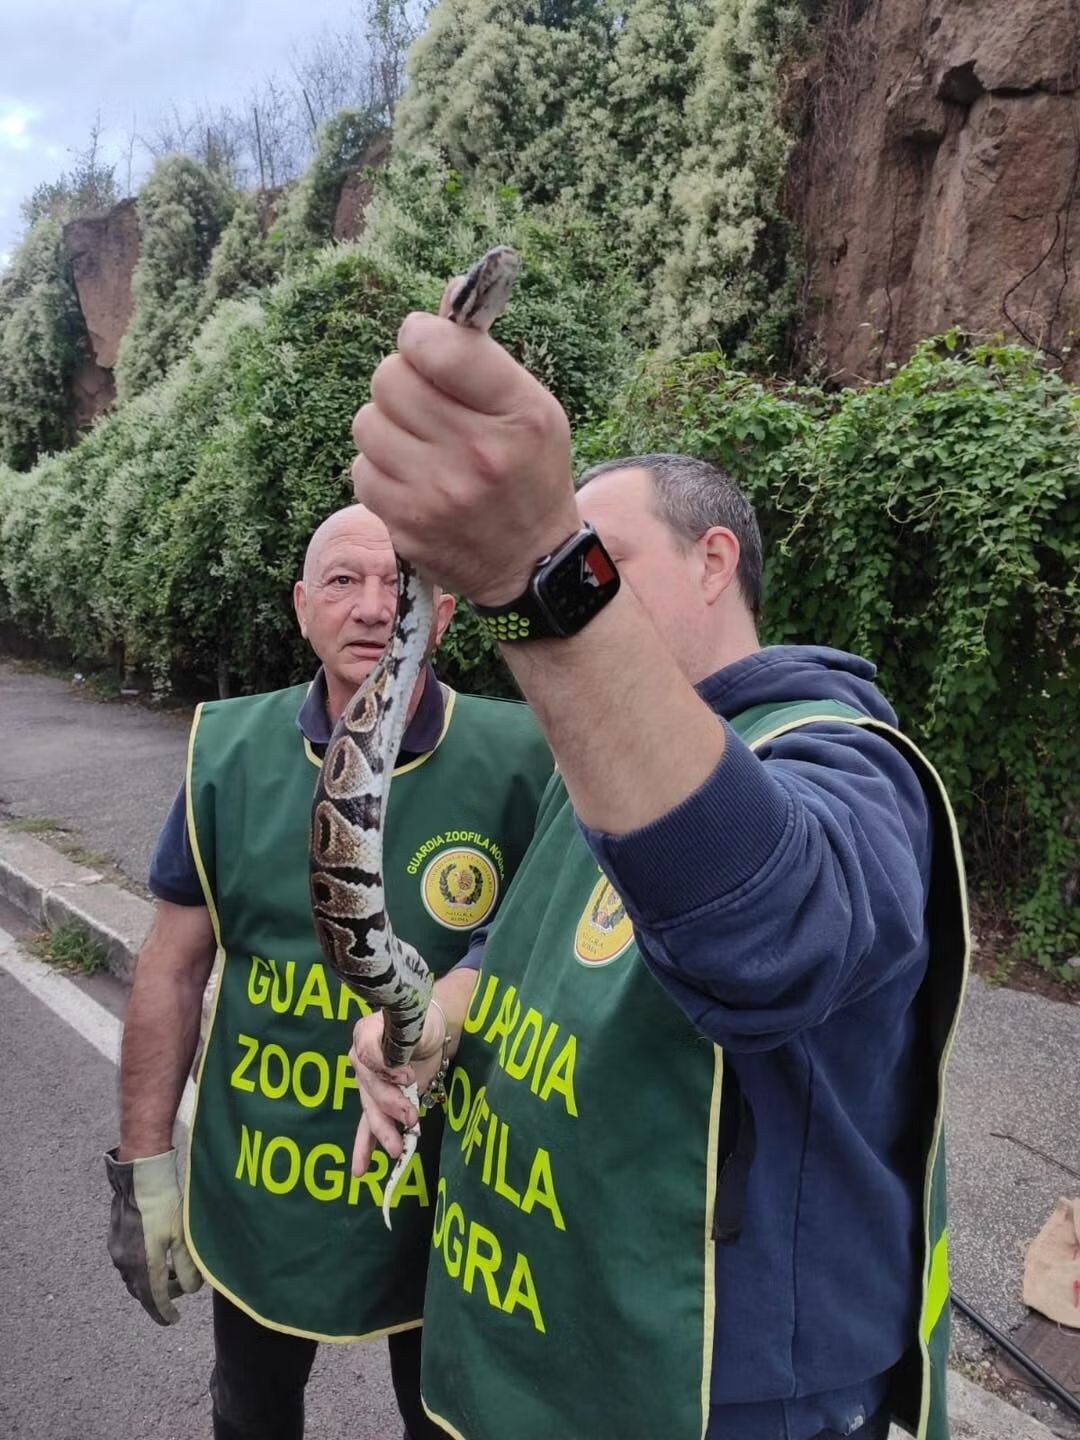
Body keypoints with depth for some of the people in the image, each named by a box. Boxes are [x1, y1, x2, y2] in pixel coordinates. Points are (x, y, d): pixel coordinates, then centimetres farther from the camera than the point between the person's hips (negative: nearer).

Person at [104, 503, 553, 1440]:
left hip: (453, 1191, -2)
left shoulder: (517, 760, -17)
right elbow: (175, 968, -2)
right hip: (255, 1191, 3)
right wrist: (144, 1168, 0)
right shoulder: (230, 751, -10)